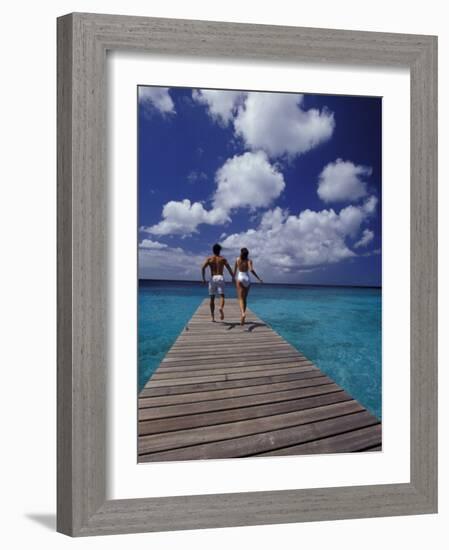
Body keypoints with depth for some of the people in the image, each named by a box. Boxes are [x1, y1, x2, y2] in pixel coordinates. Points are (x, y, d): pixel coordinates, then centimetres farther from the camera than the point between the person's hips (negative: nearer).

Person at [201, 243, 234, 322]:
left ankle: (213, 316, 12)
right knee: (222, 295, -9)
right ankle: (221, 308, -41)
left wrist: (203, 278, -4)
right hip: (220, 278, -1)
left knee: (212, 298, 10)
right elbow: (229, 269, -1)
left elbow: (203, 268, -5)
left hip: (212, 278, 1)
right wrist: (233, 277, 7)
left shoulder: (209, 259, 9)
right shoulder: (223, 259, 9)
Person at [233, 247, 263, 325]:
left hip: (240, 278, -1)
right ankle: (242, 318, 15)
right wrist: (258, 278, -11)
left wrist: (233, 278, 23)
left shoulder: (237, 260, 3)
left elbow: (235, 271, 7)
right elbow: (251, 270, -15)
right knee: (244, 299, 12)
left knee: (240, 298, -7)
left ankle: (243, 313, -34)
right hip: (247, 279, 1)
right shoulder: (249, 260, 0)